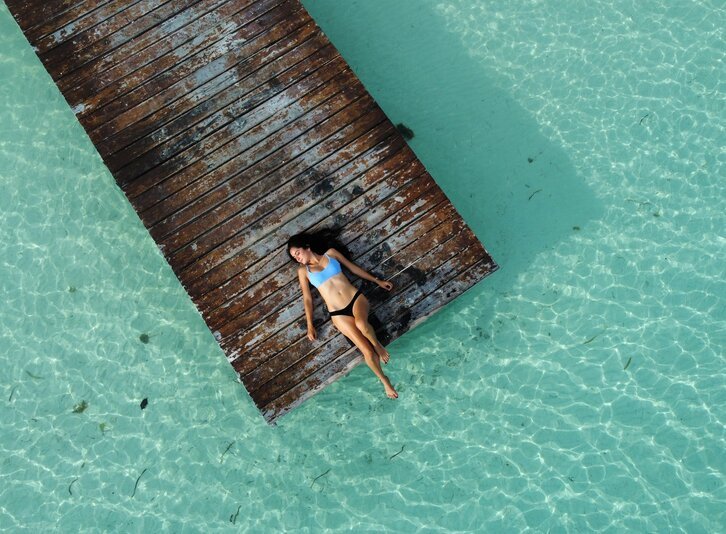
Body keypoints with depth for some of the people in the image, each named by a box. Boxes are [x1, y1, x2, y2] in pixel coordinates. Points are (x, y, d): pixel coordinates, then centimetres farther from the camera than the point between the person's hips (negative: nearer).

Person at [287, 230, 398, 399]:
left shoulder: (330, 252, 9)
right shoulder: (303, 270, 8)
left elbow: (353, 268, 15)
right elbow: (307, 298, 10)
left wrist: (377, 280, 16)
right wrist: (310, 325, 5)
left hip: (356, 298, 0)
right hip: (338, 314, 0)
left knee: (361, 324, -37)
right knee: (367, 351, -13)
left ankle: (378, 345, -7)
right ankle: (384, 380, 8)